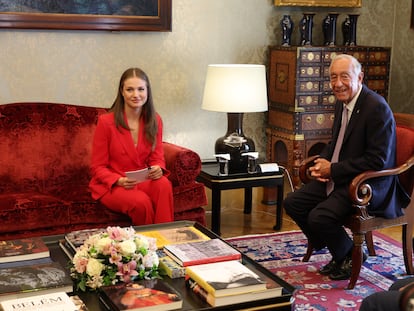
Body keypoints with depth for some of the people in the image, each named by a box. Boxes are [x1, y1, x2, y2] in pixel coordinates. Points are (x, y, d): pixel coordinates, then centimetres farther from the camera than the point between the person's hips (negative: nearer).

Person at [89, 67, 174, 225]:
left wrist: (158, 169, -19)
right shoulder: (106, 122, -11)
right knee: (141, 202, -34)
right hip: (110, 185, -3)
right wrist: (119, 181, -25)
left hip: (143, 181, 4)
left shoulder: (154, 120, 1)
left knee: (163, 184, -31)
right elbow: (97, 167, -6)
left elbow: (157, 157, 6)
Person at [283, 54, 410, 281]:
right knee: (292, 203, 2)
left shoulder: (377, 108, -19)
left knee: (319, 217, -26)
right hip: (336, 177, 9)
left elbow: (377, 161, -23)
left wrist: (333, 170, -19)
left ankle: (350, 256, 6)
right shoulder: (341, 103, 9)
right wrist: (322, 163, 0)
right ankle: (339, 253, 14)